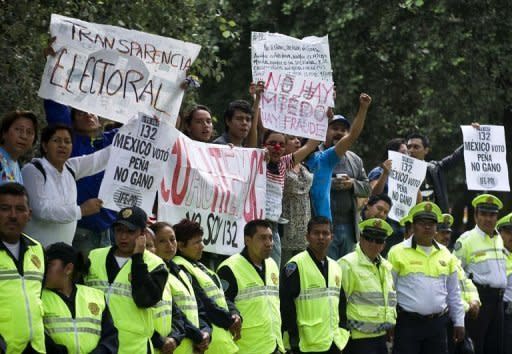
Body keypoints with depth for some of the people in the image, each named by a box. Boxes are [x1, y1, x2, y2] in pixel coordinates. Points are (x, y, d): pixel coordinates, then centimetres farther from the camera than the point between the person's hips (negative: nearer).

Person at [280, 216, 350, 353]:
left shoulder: (335, 267, 15)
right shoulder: (295, 266, -9)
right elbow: (285, 303, -13)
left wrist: (343, 331, 14)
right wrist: (294, 337, -16)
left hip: (334, 343, 8)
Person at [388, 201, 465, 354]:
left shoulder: (445, 254, 11)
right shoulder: (398, 252, -4)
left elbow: (453, 293, 16)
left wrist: (458, 322, 14)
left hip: (437, 324, 5)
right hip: (408, 322, -5)